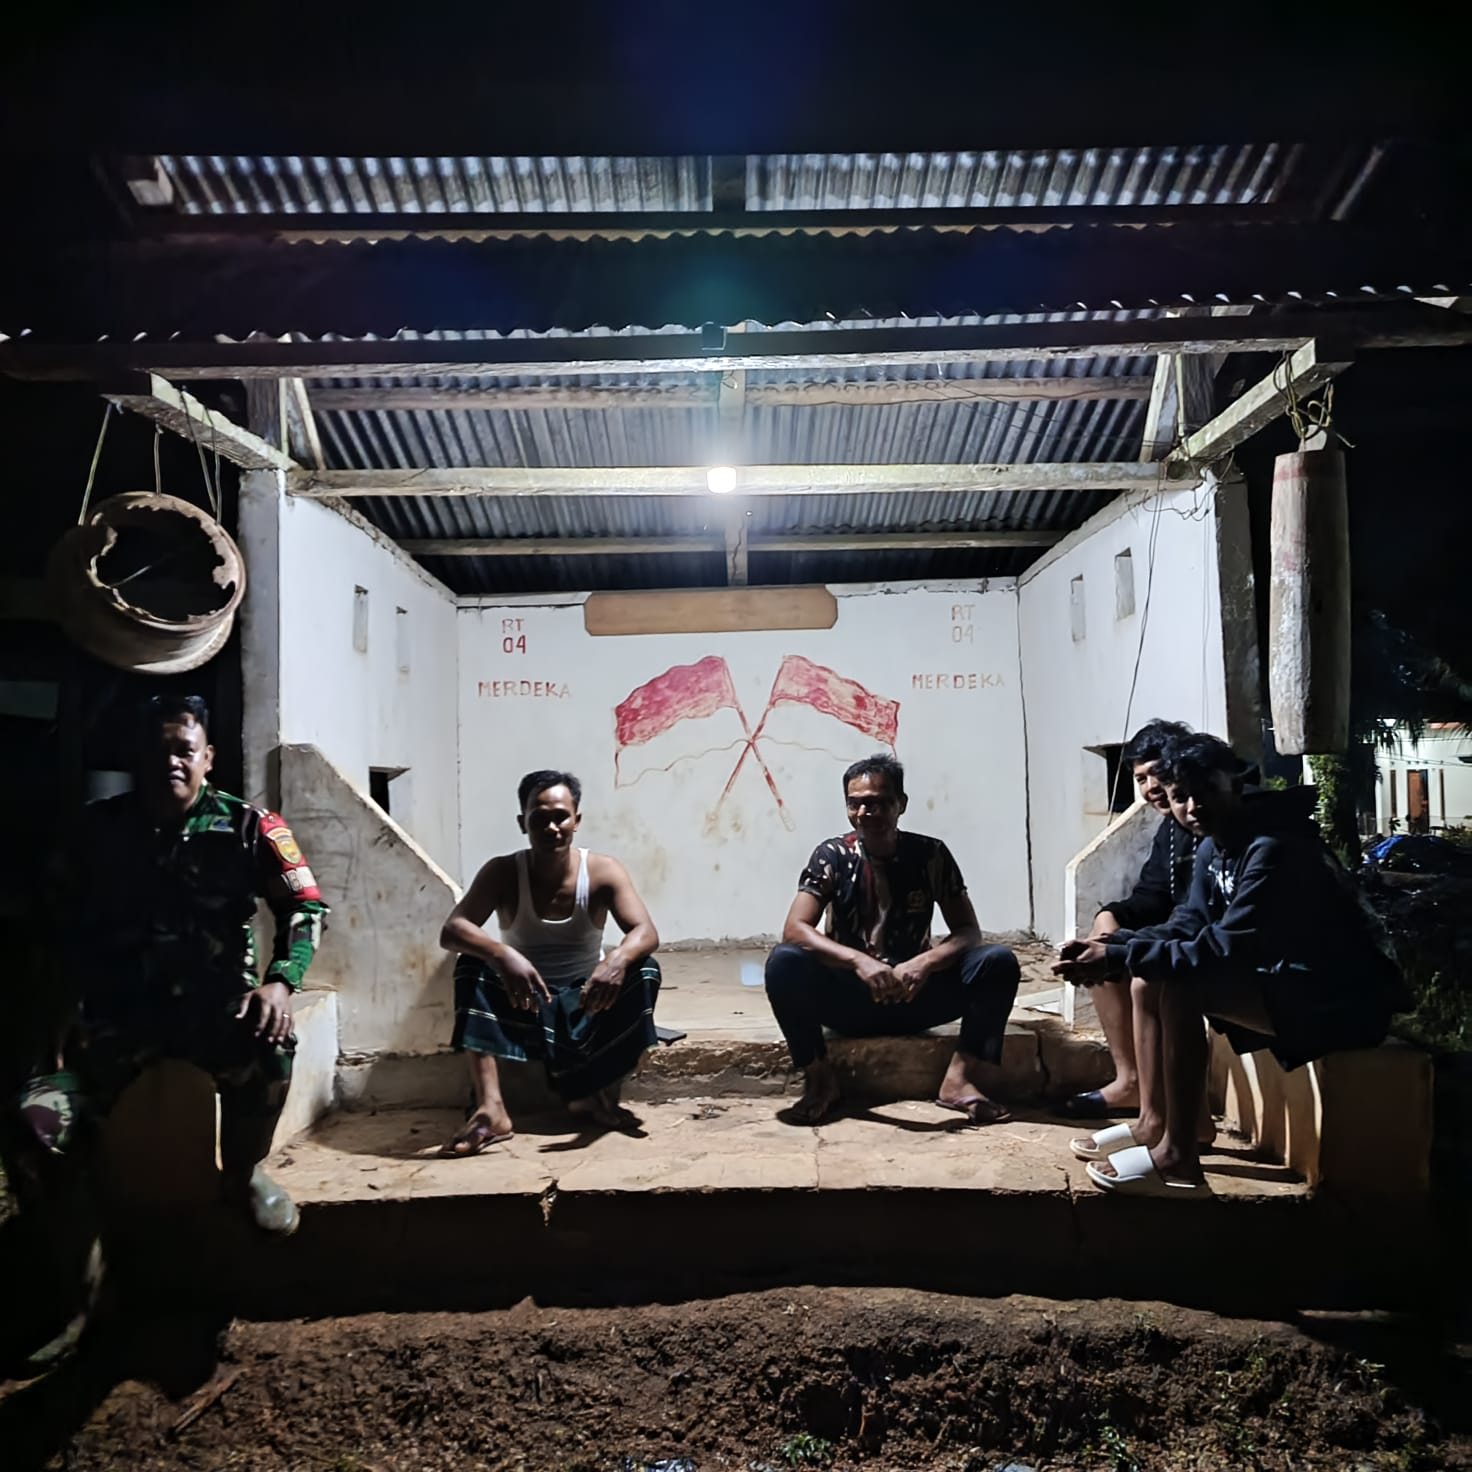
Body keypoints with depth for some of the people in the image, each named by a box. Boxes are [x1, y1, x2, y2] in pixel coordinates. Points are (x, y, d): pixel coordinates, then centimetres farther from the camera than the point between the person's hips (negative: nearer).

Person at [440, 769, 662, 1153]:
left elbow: (646, 933, -23)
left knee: (644, 970, -27)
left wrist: (617, 959, -48)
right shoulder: (502, 873, -12)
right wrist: (503, 955, -47)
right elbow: (451, 931, -26)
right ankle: (490, 1109, -34)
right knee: (471, 966, -27)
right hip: (524, 1003, 0)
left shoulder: (603, 871, -12)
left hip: (587, 1003, 0)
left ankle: (599, 1096, -14)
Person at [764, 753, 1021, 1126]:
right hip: (850, 996, -1)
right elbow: (794, 929, -19)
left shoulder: (931, 855, -3)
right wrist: (859, 961, -36)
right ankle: (819, 1079, -13)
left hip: (915, 996, 1)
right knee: (783, 962, -30)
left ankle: (961, 1077, -15)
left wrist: (925, 962, -28)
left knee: (999, 962, -21)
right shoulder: (832, 857, -8)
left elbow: (968, 932, -6)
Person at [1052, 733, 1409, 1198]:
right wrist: (1111, 946, -12)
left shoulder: (1274, 849, -24)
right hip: (1281, 980, 10)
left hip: (1340, 998, -10)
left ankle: (1178, 1156, -18)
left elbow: (1228, 949, -29)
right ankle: (1153, 1123, 7)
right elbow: (1187, 927, 5)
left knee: (1178, 987, -27)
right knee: (1148, 979, 4)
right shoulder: (1214, 847, 5)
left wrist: (1120, 958, -30)